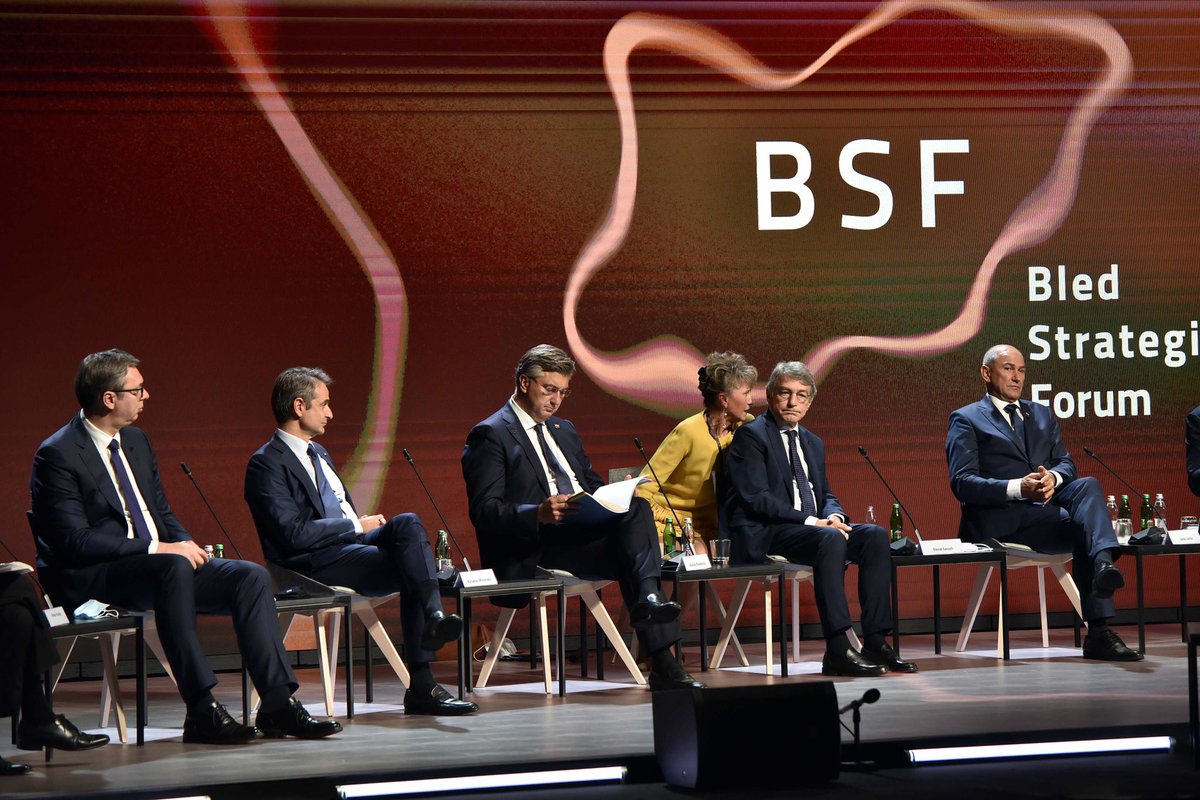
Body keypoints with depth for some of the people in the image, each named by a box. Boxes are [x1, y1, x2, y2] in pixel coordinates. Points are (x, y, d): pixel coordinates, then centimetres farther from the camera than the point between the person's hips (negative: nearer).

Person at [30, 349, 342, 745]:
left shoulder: (136, 441, 15)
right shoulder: (57, 455, -11)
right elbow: (76, 541, -19)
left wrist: (186, 544, -2)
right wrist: (157, 549, -22)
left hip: (157, 564, 8)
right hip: (90, 579, -8)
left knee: (251, 576, -12)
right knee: (174, 568, -37)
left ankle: (277, 704, -16)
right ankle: (202, 712, -39)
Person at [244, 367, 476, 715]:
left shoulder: (318, 453, 25)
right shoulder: (266, 464, -5)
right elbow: (294, 533, -16)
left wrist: (365, 522, 2)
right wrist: (357, 526, -11)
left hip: (350, 543, 8)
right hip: (313, 564, -8)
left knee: (408, 523, -22)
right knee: (411, 570, -27)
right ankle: (421, 686, -32)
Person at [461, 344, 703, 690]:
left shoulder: (564, 430, 27)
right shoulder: (490, 435, 0)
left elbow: (592, 484, 26)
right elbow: (484, 512, -10)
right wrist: (539, 514, -28)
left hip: (583, 532, 7)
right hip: (531, 553, -7)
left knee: (636, 507, -23)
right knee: (628, 548, -29)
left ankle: (648, 598, -36)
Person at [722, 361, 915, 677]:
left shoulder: (813, 443, 23)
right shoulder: (751, 435, -3)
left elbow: (826, 494, 23)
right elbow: (756, 498, -14)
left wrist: (834, 516, -4)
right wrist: (811, 521, -20)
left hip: (813, 526, 8)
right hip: (765, 535, -8)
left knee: (875, 535, -15)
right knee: (830, 540, -35)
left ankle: (875, 642, -18)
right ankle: (837, 652, -37)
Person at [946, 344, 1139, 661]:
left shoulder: (1041, 415, 27)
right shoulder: (966, 420, 8)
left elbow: (1066, 464, 16)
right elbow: (962, 483, -5)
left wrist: (1054, 478, -12)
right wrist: (1019, 488, -21)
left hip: (1050, 503, 4)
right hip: (1001, 520, -4)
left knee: (1087, 485, -30)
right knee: (1083, 526, -29)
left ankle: (1103, 565, -50)